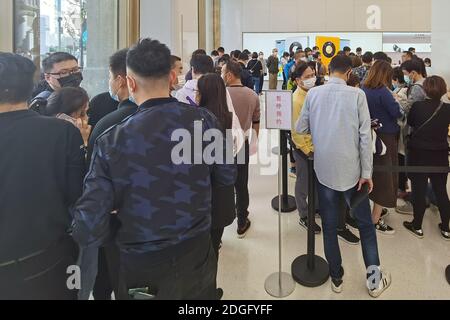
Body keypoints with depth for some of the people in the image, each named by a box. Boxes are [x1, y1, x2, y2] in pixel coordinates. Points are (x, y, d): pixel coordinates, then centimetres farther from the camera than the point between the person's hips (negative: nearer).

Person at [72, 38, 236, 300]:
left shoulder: (111, 141, -20)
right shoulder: (203, 120, -14)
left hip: (141, 266, -2)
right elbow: (227, 177, 2)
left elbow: (89, 231, -19)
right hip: (197, 253, 2)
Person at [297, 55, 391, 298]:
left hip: (323, 169, 2)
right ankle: (374, 279, 18)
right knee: (365, 223, 14)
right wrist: (367, 172, -5)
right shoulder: (357, 95, -8)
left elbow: (301, 129, 4)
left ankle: (336, 278, 24)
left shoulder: (313, 94, -2)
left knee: (329, 226, 12)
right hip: (350, 169, -2)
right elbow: (365, 135, -10)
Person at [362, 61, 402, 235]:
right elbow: (397, 113, -18)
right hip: (386, 137, -7)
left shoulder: (364, 90, 1)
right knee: (385, 176, 1)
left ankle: (376, 209, 38)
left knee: (373, 173, 21)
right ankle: (376, 219, 6)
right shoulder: (383, 92, -20)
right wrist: (396, 101, 0)